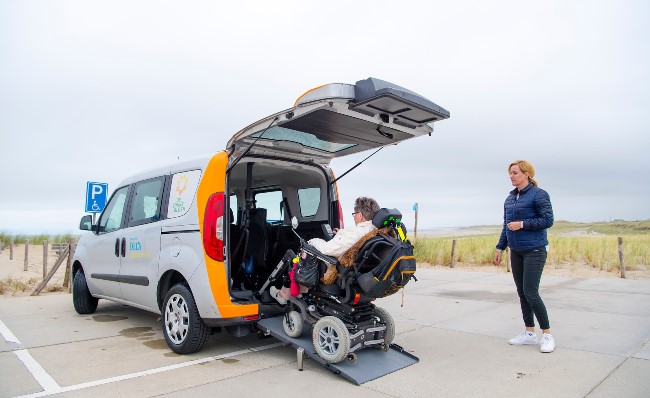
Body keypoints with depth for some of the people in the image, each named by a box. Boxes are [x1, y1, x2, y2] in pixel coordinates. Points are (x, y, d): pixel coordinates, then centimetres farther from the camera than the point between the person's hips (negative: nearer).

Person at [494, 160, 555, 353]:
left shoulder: (538, 194, -9)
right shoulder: (510, 198, 12)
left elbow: (548, 220, -12)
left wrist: (522, 224, -18)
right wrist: (500, 247, 15)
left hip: (534, 251, -7)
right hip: (516, 251, 7)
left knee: (531, 293, -8)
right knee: (521, 293, 10)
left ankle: (547, 335, 8)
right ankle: (529, 333, 21)